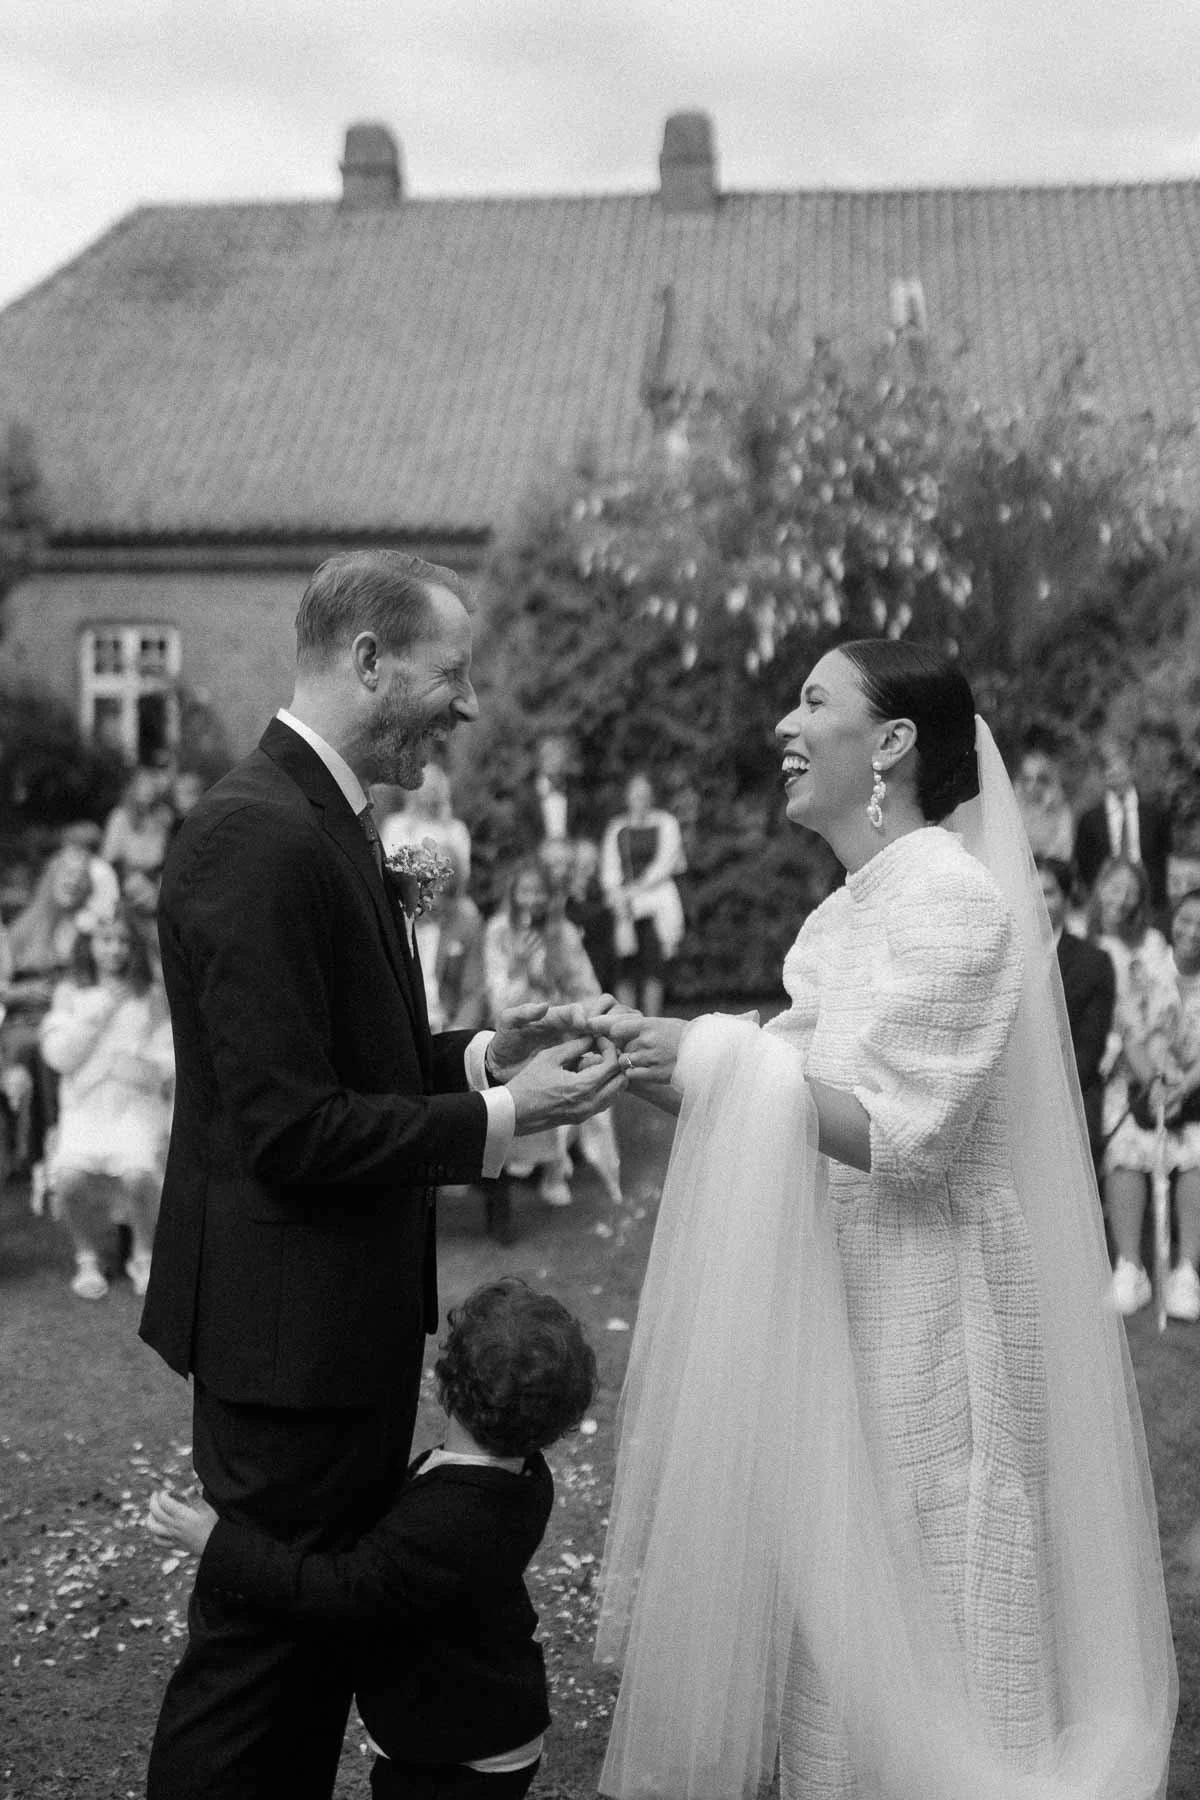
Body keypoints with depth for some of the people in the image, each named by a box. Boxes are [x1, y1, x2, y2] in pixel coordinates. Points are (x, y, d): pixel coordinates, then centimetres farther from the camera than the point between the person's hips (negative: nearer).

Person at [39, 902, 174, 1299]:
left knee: (138, 1172, -30)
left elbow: (169, 1056, 5)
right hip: (84, 1108, 1)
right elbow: (59, 1056, 0)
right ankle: (88, 1258, -2)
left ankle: (145, 1258, -4)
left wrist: (150, 1068, -16)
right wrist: (98, 1011, -4)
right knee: (70, 1176, -28)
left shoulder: (152, 996, 10)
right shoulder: (70, 994, 12)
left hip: (138, 1106, -1)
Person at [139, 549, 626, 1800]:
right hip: (287, 1330, -10)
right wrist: (499, 1117, -18)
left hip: (347, 1320, 10)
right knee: (261, 1648, 5)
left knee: (328, 1636, 20)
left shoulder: (323, 821, 11)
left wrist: (482, 1054, 5)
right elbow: (286, 1128, -25)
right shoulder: (259, 837, -22)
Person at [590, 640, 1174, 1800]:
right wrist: (675, 1069, 1)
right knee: (831, 1623, 14)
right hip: (837, 1309, 8)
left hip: (921, 1322, -8)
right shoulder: (857, 905, 12)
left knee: (904, 1637, 2)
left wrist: (724, 1059, -20)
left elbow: (900, 1133, -20)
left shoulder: (951, 898, -14)